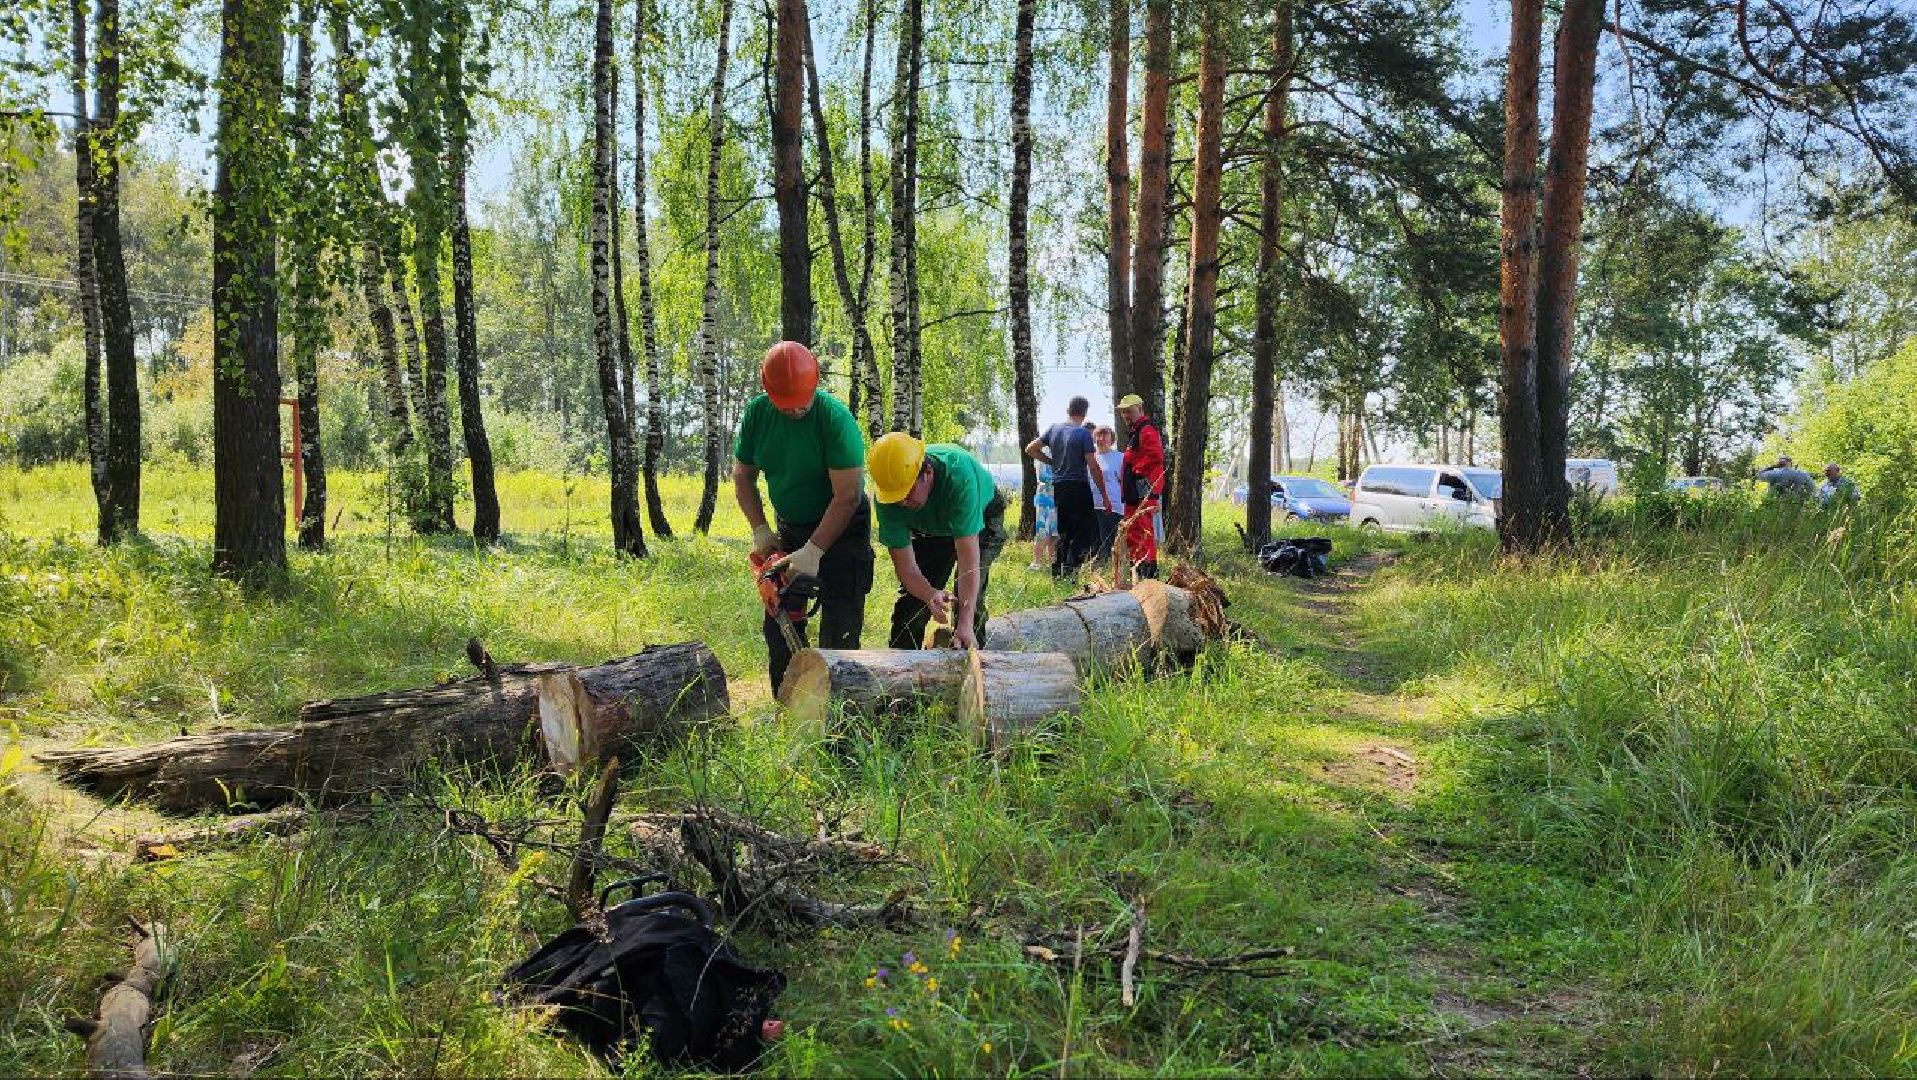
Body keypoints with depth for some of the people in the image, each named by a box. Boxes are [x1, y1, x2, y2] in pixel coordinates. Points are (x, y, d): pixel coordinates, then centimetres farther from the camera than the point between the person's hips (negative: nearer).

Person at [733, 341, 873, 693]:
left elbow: (848, 496, -26)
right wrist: (760, 531, -5)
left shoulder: (835, 418, -25)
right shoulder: (756, 413, -8)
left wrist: (813, 552, -28)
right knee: (779, 626, 8)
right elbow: (742, 476, 4)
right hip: (789, 529, 6)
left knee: (838, 634, -7)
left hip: (841, 530, -6)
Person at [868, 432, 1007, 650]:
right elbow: (906, 567, -29)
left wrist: (965, 626, -51)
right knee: (909, 603, -1)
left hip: (981, 518, -4)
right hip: (930, 528, 4)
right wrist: (931, 596, -51)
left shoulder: (958, 473, -44)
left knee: (969, 599, -20)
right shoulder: (889, 495, -32)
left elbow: (968, 557, -45)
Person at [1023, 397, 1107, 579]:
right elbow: (1093, 468, -11)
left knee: (1064, 532, 15)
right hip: (1079, 487, -6)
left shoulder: (1053, 429, 7)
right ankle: (1071, 570, -12)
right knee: (1087, 531, -2)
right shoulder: (1083, 433, -10)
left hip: (1058, 487, 6)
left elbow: (1030, 449, 14)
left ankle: (1057, 572, 14)